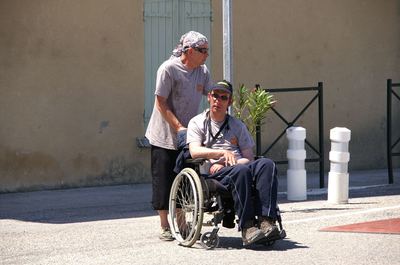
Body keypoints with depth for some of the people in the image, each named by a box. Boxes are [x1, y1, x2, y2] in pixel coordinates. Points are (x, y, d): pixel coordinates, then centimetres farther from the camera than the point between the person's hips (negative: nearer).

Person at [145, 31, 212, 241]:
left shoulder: (203, 72, 4)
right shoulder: (168, 69, -14)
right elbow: (161, 104, -14)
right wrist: (179, 127, -21)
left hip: (187, 137, 5)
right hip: (165, 137, -5)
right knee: (163, 182, -1)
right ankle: (165, 227, 7)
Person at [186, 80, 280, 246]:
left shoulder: (237, 126, 27)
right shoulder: (197, 123, 17)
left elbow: (249, 158, 16)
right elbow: (195, 152, -2)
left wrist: (225, 164, -4)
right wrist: (223, 153, -16)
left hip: (239, 168, 4)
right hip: (214, 175, -4)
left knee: (266, 164, -30)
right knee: (242, 171, -37)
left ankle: (266, 221, -43)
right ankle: (247, 227, -40)